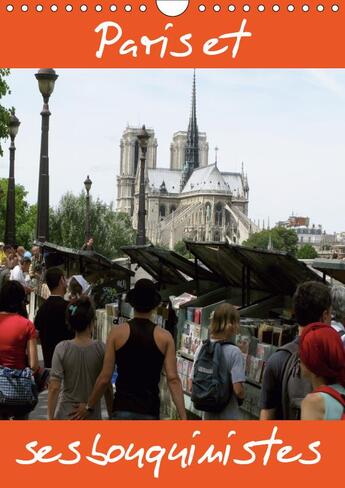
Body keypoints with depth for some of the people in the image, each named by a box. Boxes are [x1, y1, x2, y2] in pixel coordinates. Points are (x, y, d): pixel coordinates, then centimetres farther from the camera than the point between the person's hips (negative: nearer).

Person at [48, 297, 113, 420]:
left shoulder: (62, 349, -7)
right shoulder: (101, 349, -6)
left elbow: (54, 388, -8)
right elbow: (107, 387, -1)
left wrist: (51, 418, 0)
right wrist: (111, 416, 11)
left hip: (66, 416, 0)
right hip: (93, 417, 0)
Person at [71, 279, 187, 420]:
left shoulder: (117, 332, -2)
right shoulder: (165, 337, 0)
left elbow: (104, 378, -2)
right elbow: (173, 379, -7)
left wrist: (89, 406, 11)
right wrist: (183, 418, -8)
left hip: (123, 409, -1)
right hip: (150, 412, 1)